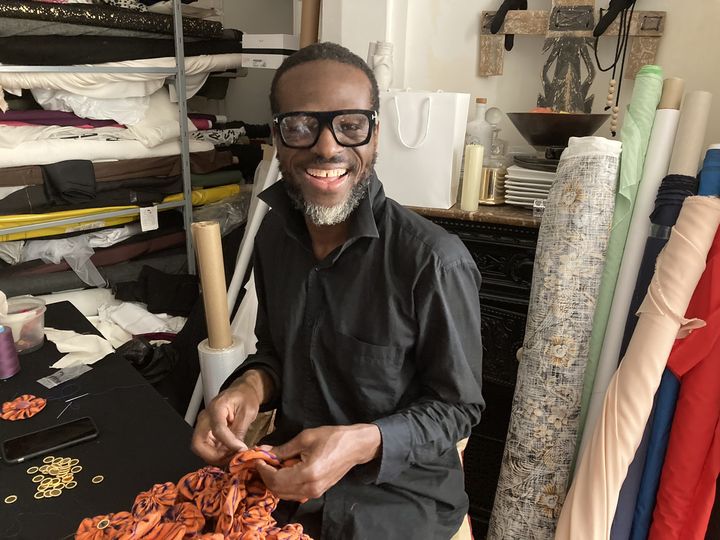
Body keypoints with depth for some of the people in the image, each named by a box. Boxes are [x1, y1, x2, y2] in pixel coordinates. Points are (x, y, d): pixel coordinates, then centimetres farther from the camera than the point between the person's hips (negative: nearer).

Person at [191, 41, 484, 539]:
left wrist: (361, 443, -26)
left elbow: (456, 406, -12)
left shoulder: (434, 261, -23)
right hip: (289, 473, 4)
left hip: (397, 498, -4)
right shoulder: (275, 233, -4)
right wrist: (252, 385, -12)